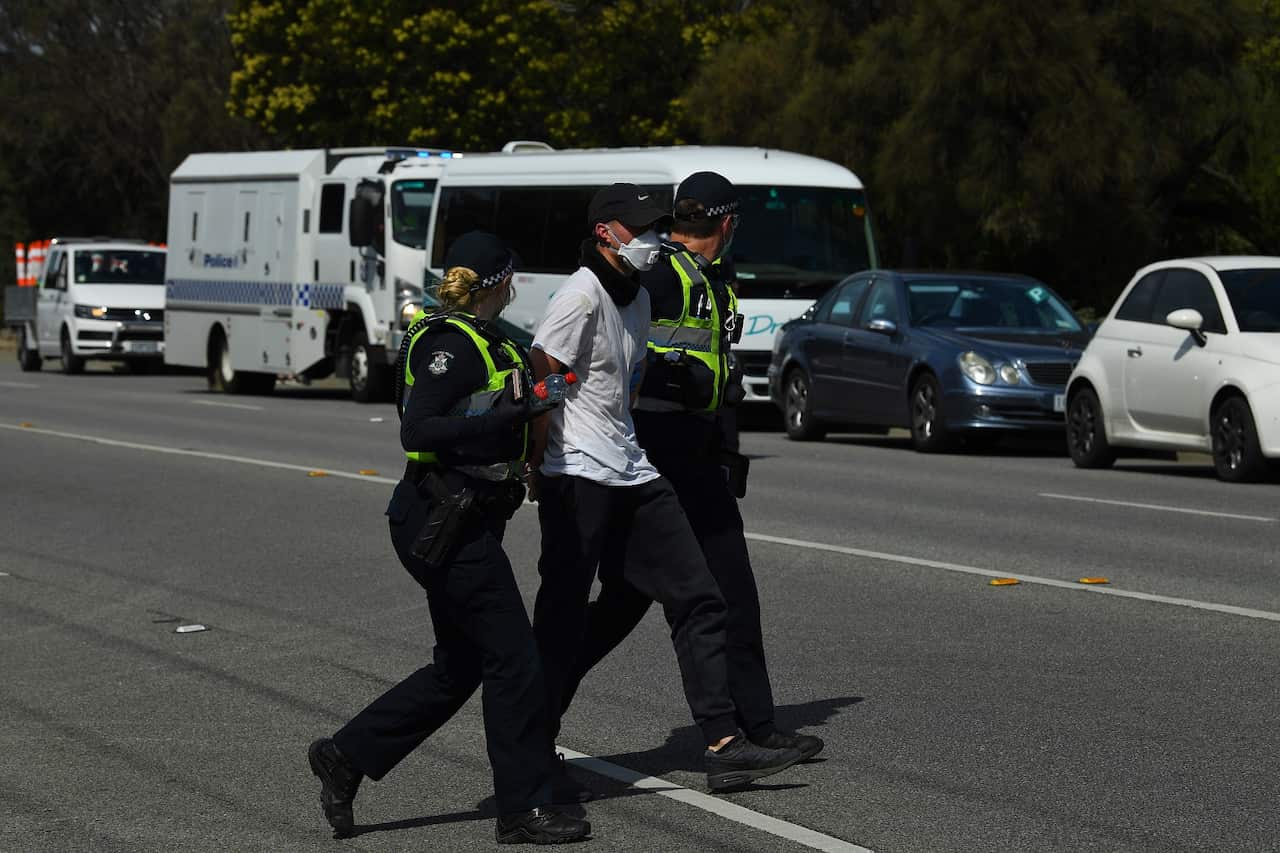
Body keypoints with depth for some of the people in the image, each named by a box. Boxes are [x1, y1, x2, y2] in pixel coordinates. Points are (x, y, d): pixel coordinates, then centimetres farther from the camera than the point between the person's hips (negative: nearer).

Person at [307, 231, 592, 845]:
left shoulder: (479, 341, 15)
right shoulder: (455, 344, -15)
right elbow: (417, 432, -24)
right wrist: (505, 418, -29)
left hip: (461, 521, 10)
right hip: (446, 524, -10)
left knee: (458, 668, 14)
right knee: (513, 659, -4)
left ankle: (346, 756, 19)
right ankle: (523, 810, 3)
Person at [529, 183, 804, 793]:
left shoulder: (637, 296, 17)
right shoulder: (582, 296, -13)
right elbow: (539, 381, -17)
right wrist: (539, 466, -14)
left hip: (632, 475, 9)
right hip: (578, 478, -9)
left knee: (697, 599, 2)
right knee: (562, 617, -4)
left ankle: (723, 745, 1)